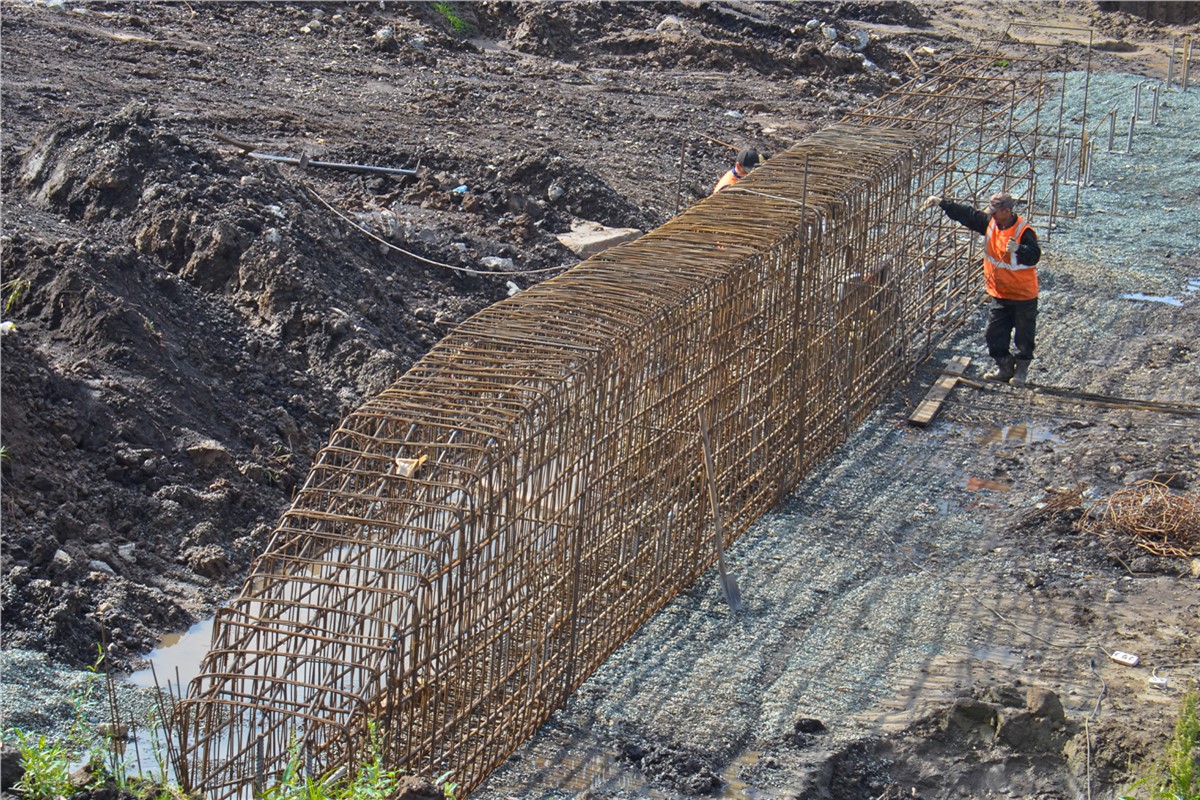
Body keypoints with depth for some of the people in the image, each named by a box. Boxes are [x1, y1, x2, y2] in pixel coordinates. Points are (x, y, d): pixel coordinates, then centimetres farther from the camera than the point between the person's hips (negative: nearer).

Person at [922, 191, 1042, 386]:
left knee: (1023, 335, 7)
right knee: (995, 334, 11)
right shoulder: (991, 223, -2)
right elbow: (967, 215, 3)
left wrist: (1018, 249, -51)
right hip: (999, 294, 7)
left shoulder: (1024, 231, -23)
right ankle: (1004, 368, 26)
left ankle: (1021, 370, 24)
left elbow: (1034, 256, -33)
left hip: (1023, 296, -7)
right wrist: (941, 203, -1)